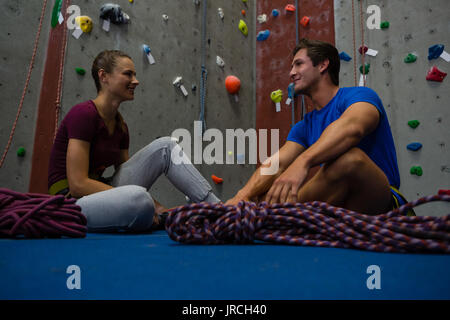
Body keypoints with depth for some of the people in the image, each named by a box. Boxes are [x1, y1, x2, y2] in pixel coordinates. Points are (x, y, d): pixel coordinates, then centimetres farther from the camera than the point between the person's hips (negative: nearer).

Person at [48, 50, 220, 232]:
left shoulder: (120, 125, 8)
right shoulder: (83, 113, -16)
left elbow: (125, 177, 11)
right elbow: (78, 184, -22)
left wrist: (157, 207, -4)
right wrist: (144, 202, -21)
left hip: (100, 194, 8)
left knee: (166, 146, -4)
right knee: (138, 198, -40)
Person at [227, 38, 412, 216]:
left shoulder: (359, 95, -4)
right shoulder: (304, 127, 15)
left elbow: (352, 127, -29)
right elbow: (276, 163, -1)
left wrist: (302, 162, -46)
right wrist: (244, 193, -20)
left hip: (382, 205, -4)